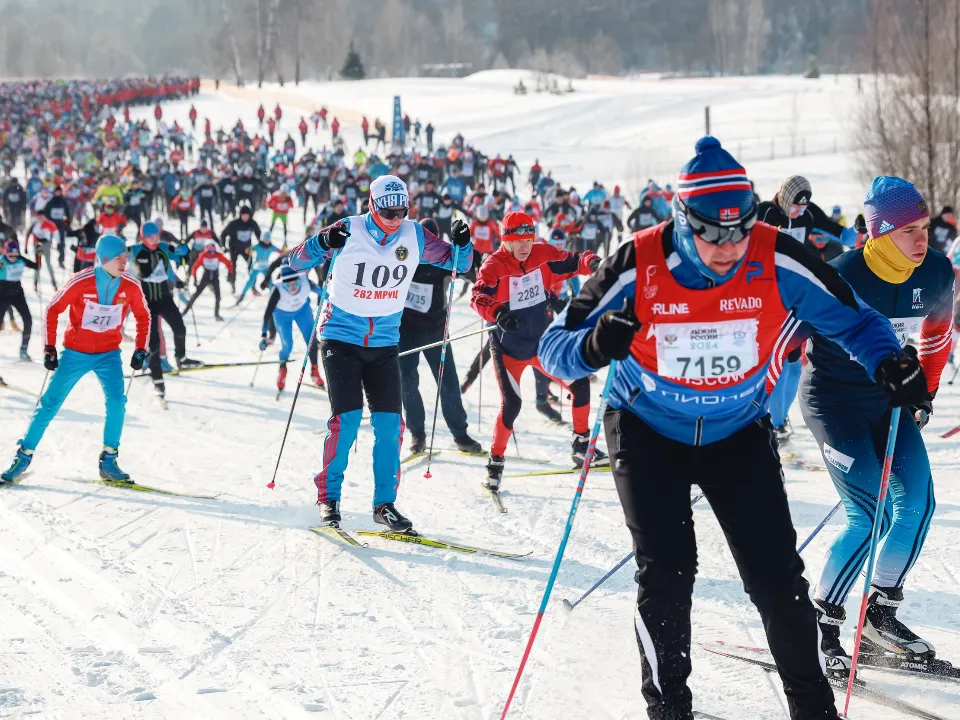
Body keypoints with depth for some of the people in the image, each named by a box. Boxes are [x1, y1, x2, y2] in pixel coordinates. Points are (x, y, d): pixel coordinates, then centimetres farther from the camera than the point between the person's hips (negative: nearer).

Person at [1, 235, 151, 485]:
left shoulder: (131, 286, -10)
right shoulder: (80, 283, -19)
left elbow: (143, 317, 7)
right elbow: (52, 311, -9)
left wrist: (140, 350, 0)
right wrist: (49, 349, -11)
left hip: (108, 353, 2)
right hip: (76, 352, -2)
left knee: (116, 400, -18)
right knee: (51, 403, 0)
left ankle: (108, 461, -7)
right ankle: (24, 456, 12)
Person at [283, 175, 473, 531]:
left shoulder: (414, 236, -2)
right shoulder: (349, 231, -11)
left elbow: (456, 263, 8)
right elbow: (297, 261, -10)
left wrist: (462, 244, -14)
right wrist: (323, 242, -30)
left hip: (384, 343, 3)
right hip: (341, 338, -3)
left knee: (389, 422, -2)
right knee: (347, 417, -12)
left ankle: (385, 503, 10)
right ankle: (328, 496, 4)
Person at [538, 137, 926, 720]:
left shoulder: (778, 263, -21)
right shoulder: (639, 267, -24)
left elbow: (852, 318, -6)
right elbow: (555, 348, -19)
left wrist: (888, 364, -28)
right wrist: (596, 346, -43)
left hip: (739, 434, 1)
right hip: (648, 432, -1)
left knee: (777, 574, -4)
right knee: (667, 572, -12)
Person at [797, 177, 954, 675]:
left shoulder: (935, 273, -8)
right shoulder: (841, 278, -25)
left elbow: (935, 336, 13)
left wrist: (926, 392, 19)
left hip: (889, 400, 6)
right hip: (833, 401, -6)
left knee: (917, 502, -7)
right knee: (870, 515, -16)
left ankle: (880, 617, 8)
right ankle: (816, 624, -3)